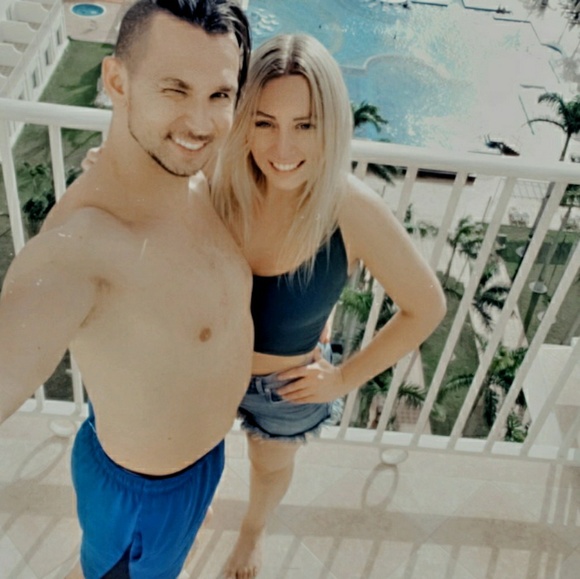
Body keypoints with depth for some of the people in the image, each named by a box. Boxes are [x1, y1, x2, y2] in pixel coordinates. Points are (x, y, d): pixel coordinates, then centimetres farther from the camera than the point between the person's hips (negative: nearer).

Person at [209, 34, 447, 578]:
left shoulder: (352, 211, -31)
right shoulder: (217, 182, -25)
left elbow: (426, 307, -17)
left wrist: (347, 377, -10)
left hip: (287, 388, -1)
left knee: (272, 466, 31)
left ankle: (252, 533, 68)